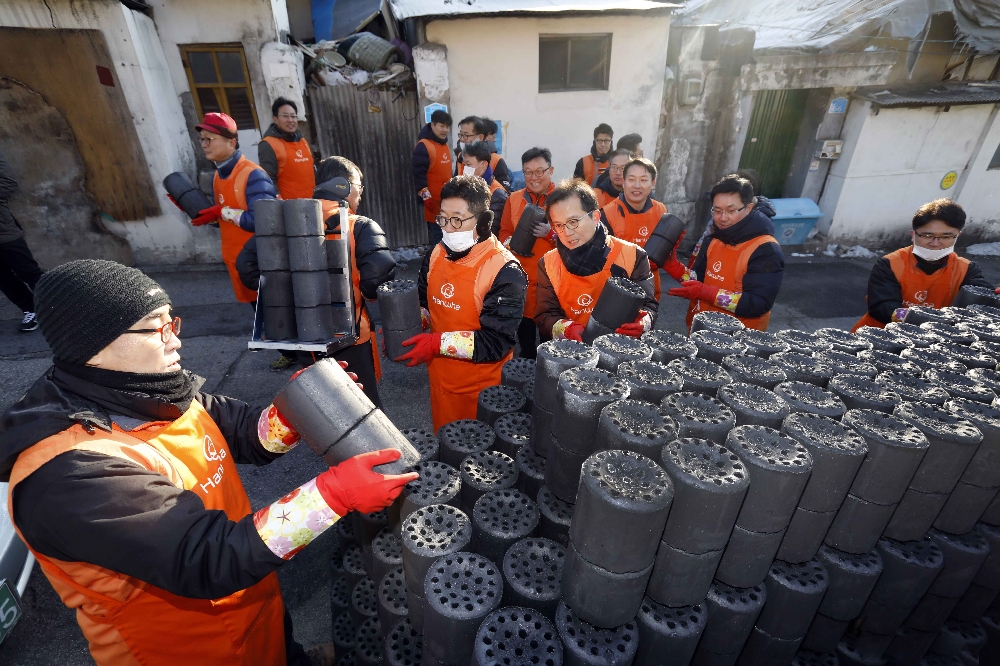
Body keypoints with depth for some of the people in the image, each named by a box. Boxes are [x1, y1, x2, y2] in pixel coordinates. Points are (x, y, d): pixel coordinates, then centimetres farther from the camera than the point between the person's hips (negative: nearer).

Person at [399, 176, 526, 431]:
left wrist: (439, 343, -27)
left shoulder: (504, 271, -22)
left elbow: (497, 342, -24)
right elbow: (425, 305, 13)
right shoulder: (436, 256, 0)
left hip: (483, 387, -6)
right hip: (441, 378, 6)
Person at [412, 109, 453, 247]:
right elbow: (419, 174, -18)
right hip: (433, 199, -9)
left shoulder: (445, 144, 14)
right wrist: (426, 196, -21)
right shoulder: (423, 146, -13)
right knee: (437, 233, -6)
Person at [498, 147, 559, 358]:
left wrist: (551, 233, -25)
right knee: (523, 328, 16)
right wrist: (510, 243, -8)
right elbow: (504, 232, 13)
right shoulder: (514, 199, 8)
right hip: (521, 277, 4)